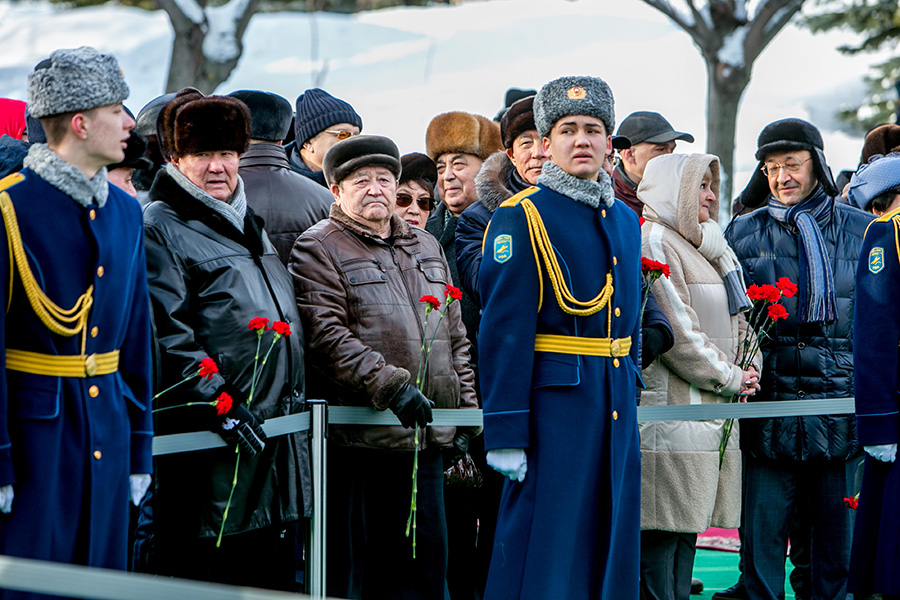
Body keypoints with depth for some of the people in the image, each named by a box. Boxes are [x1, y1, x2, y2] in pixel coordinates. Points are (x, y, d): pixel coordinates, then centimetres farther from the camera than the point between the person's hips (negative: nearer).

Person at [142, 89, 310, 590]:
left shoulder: (248, 223, 19)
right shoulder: (158, 228, -8)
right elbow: (166, 333, -16)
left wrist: (296, 398, 22)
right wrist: (221, 404, -21)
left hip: (278, 431, 8)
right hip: (212, 444, -8)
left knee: (274, 572, 12)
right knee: (208, 574, -5)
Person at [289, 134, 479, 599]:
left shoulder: (426, 247, 19)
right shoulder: (317, 249, -2)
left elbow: (455, 337, 22)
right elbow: (328, 337, -14)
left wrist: (465, 412, 14)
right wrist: (391, 386, -22)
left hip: (426, 438, 6)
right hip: (359, 438, -6)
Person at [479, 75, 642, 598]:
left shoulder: (625, 220, 15)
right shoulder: (522, 217, -7)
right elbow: (504, 331, -12)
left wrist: (629, 393, 18)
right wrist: (506, 433, -16)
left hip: (616, 408, 7)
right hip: (554, 401, -7)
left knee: (612, 550, 10)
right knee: (546, 555, -5)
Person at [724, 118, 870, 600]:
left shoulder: (860, 230, 10)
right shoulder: (744, 233, 9)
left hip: (841, 401, 1)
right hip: (770, 402, -1)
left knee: (839, 532, 5)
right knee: (763, 531, 0)